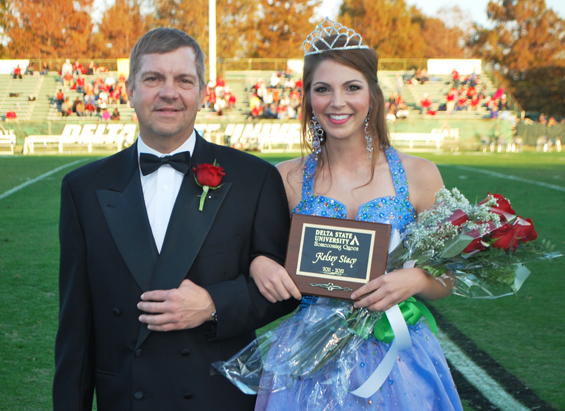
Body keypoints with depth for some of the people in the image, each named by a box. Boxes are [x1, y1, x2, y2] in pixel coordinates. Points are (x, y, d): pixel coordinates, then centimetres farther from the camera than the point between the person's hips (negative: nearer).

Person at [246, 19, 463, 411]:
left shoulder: (419, 174, -3)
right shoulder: (287, 179, -2)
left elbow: (445, 279, 4)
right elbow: (261, 255, 7)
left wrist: (415, 279, -17)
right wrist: (259, 265, -14)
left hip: (398, 360, 0)